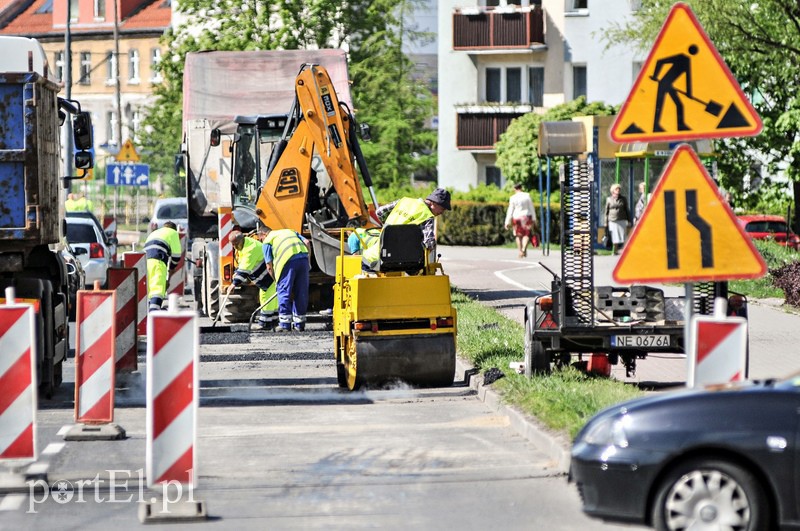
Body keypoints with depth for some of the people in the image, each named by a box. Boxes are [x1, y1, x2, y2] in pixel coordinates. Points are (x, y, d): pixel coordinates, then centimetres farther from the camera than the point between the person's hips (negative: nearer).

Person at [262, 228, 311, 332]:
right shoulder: (290, 231, 33)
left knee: (284, 292, 5)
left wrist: (277, 280, 21)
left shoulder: (267, 241, 19)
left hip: (288, 261, -4)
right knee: (301, 292, 11)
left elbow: (269, 267, 12)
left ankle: (285, 324, 4)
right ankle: (299, 324, 17)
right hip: (303, 256, 4)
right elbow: (306, 242, 17)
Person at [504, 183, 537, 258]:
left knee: (518, 235, 13)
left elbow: (510, 211, -4)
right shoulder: (527, 195, -3)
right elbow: (531, 208, 1)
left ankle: (520, 252, 11)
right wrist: (534, 218, 8)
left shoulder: (513, 198, -5)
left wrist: (507, 222, 0)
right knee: (527, 234, 5)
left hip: (516, 217, 0)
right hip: (526, 217, 0)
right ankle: (524, 248, -17)